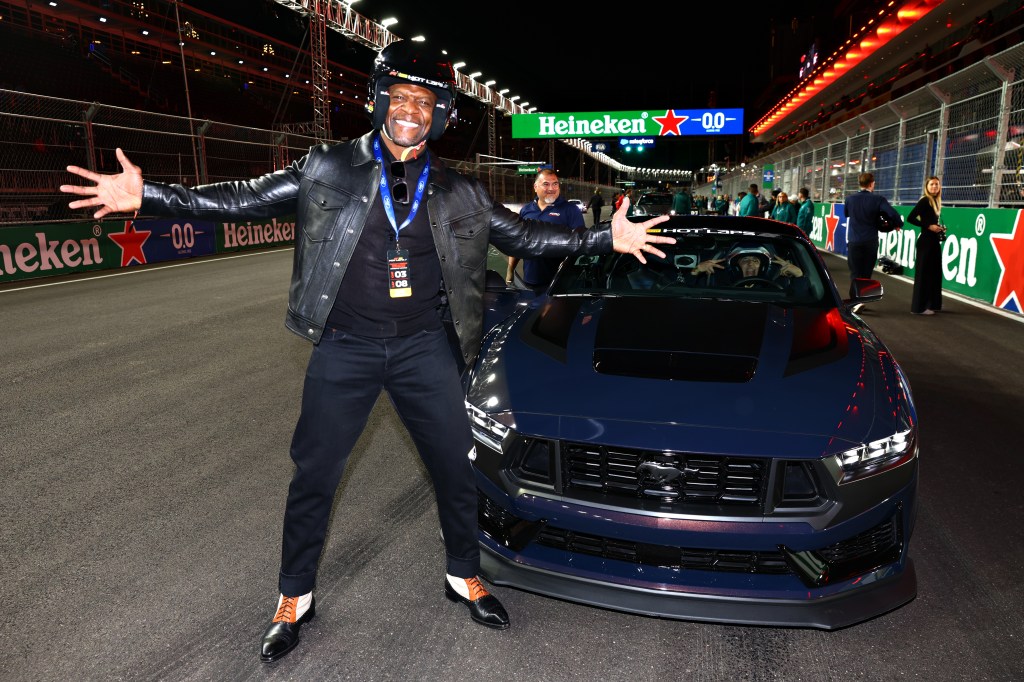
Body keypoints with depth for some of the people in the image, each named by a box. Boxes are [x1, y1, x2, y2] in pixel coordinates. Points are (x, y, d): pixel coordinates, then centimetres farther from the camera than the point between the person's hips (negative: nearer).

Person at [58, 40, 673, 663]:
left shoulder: (457, 192, 3)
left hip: (425, 348, 2)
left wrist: (608, 238, 1)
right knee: (315, 475, 8)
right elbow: (245, 200, -1)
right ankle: (295, 599, 31)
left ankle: (464, 576, 34)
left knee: (456, 468, 9)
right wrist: (146, 196, -9)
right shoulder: (327, 169, -2)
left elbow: (522, 236, 7)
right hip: (346, 348, -1)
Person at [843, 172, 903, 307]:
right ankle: (860, 300, 16)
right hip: (870, 241, -1)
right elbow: (893, 214, -16)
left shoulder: (850, 199, 2)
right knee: (866, 273, 11)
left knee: (855, 272, 3)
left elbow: (846, 214, 17)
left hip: (854, 241, 1)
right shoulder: (878, 199, -6)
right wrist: (898, 225, 3)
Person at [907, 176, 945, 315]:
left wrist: (940, 228, 1)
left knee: (935, 272, 12)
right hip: (926, 241, -9)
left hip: (935, 241, 9)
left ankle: (932, 304, 21)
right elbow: (910, 218, -19)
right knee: (924, 273, -5)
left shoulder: (936, 202, 14)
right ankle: (920, 307, 0)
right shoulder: (924, 201, -11)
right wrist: (928, 226, -18)